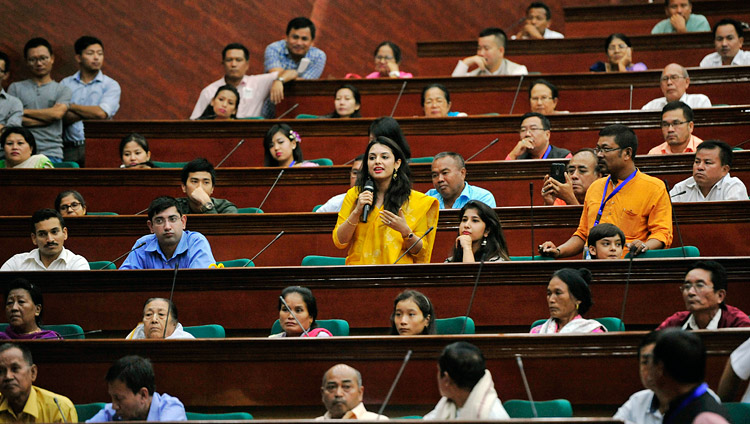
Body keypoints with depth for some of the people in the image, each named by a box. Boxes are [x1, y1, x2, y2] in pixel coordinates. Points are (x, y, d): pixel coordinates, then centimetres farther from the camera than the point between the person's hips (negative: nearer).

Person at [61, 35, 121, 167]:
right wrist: (89, 113, -7)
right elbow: (60, 117, 1)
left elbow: (101, 113, -7)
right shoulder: (66, 84, 13)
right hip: (69, 149, 1)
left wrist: (71, 107, 3)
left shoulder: (111, 85, 8)